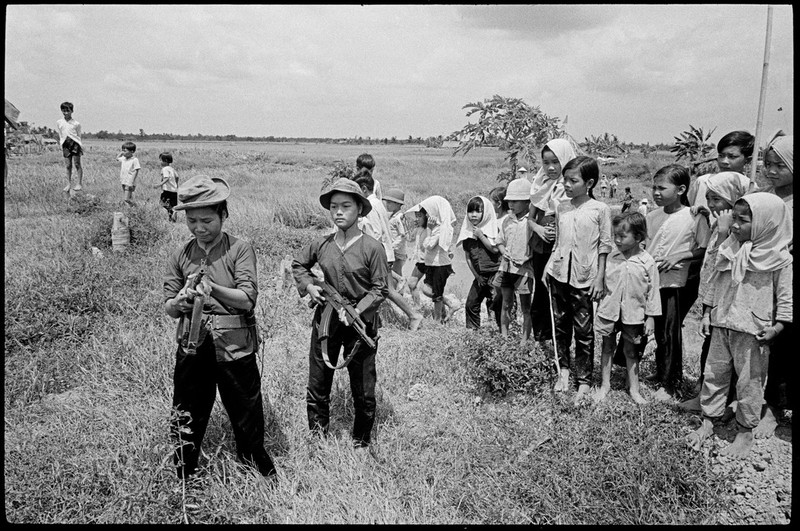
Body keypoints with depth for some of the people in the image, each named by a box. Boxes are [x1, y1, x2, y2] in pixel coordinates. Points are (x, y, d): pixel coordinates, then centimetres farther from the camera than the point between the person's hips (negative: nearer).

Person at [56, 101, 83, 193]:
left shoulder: (76, 123, 0)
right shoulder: (59, 123, 9)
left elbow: (79, 136, 5)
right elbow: (60, 135, 17)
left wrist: (80, 146, 1)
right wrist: (61, 144, 12)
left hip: (75, 143, -3)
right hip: (66, 144, 3)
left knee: (77, 164, -4)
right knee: (68, 165, 4)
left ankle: (79, 184, -1)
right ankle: (68, 184, 10)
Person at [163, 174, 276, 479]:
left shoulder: (239, 250, -5)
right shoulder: (180, 256, 6)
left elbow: (248, 299, -14)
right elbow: (168, 308, 4)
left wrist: (212, 288, -29)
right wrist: (181, 301, -19)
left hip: (234, 346, -3)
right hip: (192, 347, 3)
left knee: (247, 419, 8)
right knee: (186, 418, 13)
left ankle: (263, 477, 28)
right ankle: (182, 482, 33)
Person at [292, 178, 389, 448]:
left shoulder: (372, 247, -12)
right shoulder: (321, 245, -1)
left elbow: (380, 289, -9)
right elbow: (298, 264, 18)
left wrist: (356, 311, -22)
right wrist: (308, 286, 0)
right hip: (325, 319, 4)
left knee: (363, 390, 9)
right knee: (317, 387, 12)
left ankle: (361, 443, 28)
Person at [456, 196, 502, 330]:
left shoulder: (493, 229, -5)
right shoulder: (467, 231, 7)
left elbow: (495, 249, -19)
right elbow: (468, 257, 9)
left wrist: (480, 235, -16)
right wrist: (476, 275, 4)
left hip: (495, 272, -5)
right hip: (479, 275, 5)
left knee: (496, 305, -6)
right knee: (471, 305, 6)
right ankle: (472, 330, 17)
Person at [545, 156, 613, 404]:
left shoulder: (600, 209, -5)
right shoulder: (561, 208, 8)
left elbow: (605, 246, -3)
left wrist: (600, 278, -5)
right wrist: (549, 267, 8)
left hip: (584, 277, -4)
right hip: (559, 274, 4)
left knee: (584, 331, 3)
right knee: (561, 325, 12)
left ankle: (584, 380, 13)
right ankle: (563, 369, 27)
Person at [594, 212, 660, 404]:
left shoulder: (647, 263, -10)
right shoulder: (611, 257, -2)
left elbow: (652, 292, -4)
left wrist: (650, 317, -3)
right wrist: (599, 308, 9)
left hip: (633, 314, -2)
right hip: (609, 311, 2)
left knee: (631, 352, 11)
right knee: (607, 348, 12)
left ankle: (634, 388, 24)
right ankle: (605, 385, 25)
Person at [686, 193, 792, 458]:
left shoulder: (779, 259, -9)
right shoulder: (728, 251, 6)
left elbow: (786, 296, -7)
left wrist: (778, 326, -16)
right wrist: (707, 312, 12)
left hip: (752, 331, -5)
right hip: (721, 326, 5)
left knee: (749, 381, 4)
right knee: (714, 374, 11)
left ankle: (745, 432, 18)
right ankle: (707, 422, 24)